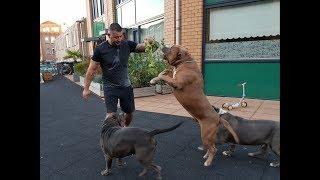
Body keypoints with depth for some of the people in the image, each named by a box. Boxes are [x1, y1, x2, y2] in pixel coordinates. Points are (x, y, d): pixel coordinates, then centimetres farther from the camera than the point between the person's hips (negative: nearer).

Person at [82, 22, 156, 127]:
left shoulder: (127, 45, -2)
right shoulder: (100, 49, -10)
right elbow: (92, 70, -5)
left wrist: (147, 43, -28)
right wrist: (86, 88, -4)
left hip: (126, 86, 4)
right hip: (110, 87, -3)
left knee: (130, 112, 14)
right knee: (111, 114, -14)